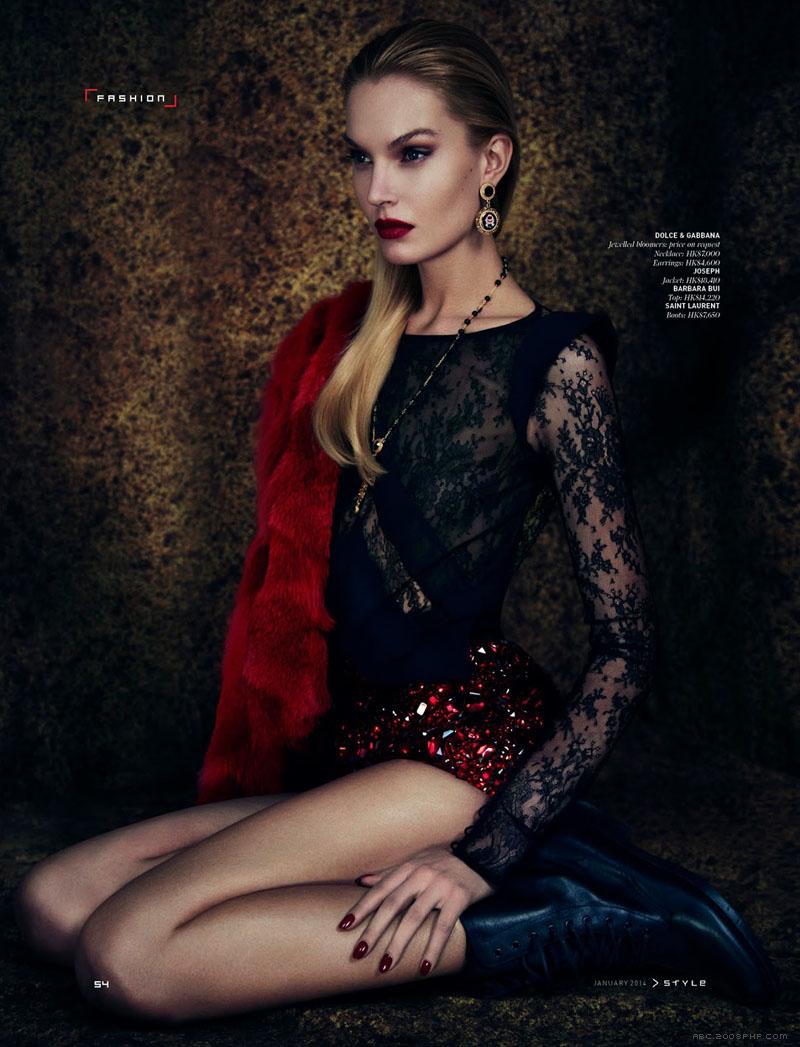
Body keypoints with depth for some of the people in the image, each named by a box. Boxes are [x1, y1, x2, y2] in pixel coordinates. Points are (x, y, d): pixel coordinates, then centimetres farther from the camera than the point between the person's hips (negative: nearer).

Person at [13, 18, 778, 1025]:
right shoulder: (376, 333, 12)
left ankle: (519, 923, -12)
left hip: (465, 738, -8)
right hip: (357, 729, 9)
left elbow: (626, 648, -13)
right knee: (50, 902, -7)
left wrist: (484, 854, -19)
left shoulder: (554, 357, -10)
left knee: (126, 956, -21)